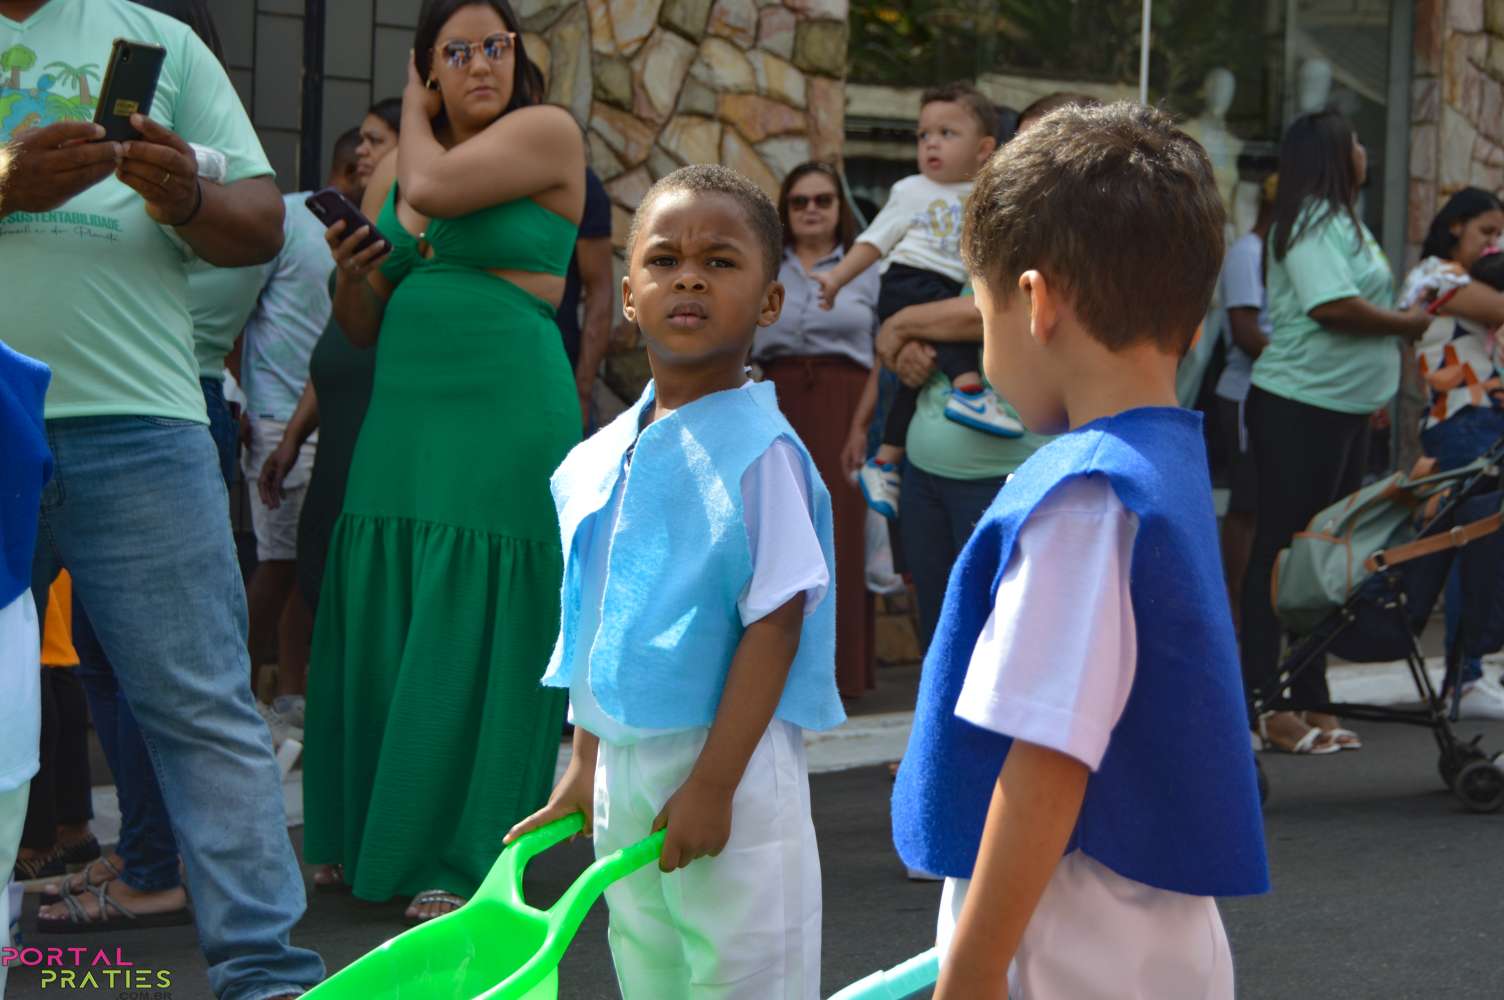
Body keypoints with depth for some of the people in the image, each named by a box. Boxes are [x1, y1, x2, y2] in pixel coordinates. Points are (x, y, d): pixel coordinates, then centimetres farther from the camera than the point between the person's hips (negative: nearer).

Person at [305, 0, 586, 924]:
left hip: (507, 417, -6)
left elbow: (433, 189, -18)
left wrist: (416, 116, 1)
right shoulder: (390, 171, 14)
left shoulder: (548, 132, -3)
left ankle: (466, 856, 4)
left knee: (477, 635, -4)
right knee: (382, 627, 9)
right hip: (406, 412, 6)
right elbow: (366, 329, 18)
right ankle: (374, 833, 22)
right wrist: (351, 275, -4)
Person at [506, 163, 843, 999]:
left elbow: (775, 624, -17)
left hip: (730, 766, -7)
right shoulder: (606, 458, 7)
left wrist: (713, 782, -20)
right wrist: (587, 762, 15)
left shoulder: (758, 450, -14)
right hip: (624, 767, 7)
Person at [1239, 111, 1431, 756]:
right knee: (1282, 553, -6)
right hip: (1299, 407, -10)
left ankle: (1310, 704, 18)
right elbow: (1332, 305, -23)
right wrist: (1406, 324, -10)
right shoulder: (1311, 222, -13)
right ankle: (1266, 708, -2)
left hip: (1343, 409, 10)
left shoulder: (1342, 221, 18)